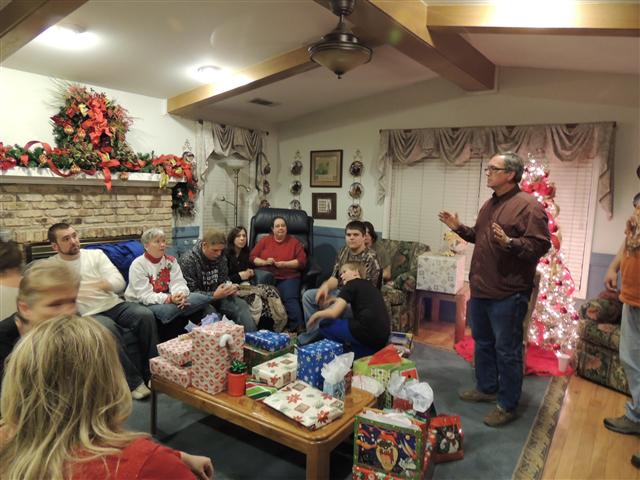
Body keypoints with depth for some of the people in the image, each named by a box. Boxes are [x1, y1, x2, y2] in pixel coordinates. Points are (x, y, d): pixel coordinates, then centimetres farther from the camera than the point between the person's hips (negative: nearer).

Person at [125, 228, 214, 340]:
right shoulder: (138, 265, -10)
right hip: (142, 304, -5)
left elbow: (178, 283, -5)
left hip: (168, 299, 5)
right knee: (168, 309, -38)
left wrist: (181, 294, -30)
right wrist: (169, 299, -33)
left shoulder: (171, 260, 5)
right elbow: (145, 295, -18)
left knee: (202, 299, -20)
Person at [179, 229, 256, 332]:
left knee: (242, 305, -18)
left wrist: (230, 287, -11)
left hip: (217, 296, 5)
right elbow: (190, 292, -17)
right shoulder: (188, 260, -17)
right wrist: (214, 295, -29)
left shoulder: (220, 256, 0)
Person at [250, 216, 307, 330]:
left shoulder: (294, 242, 13)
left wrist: (284, 264, -9)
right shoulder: (264, 240, 18)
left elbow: (302, 261, 3)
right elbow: (252, 257, 13)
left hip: (288, 278, -1)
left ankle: (298, 329, -32)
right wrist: (265, 262, -7)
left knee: (291, 299, -29)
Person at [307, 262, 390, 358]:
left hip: (366, 331, -7)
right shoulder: (369, 285, 24)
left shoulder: (351, 284, 2)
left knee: (325, 324, 8)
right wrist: (339, 300, 29)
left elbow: (334, 313, -6)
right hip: (383, 338, 7)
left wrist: (317, 314, 13)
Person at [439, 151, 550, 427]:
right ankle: (486, 388, 38)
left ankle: (507, 405, 18)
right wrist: (460, 228, 12)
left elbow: (540, 245, -21)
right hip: (480, 289, 9)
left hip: (508, 293, -9)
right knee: (483, 342, 20)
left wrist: (509, 243, -35)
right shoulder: (490, 204, 14)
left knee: (507, 350, 3)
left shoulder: (529, 206, -14)